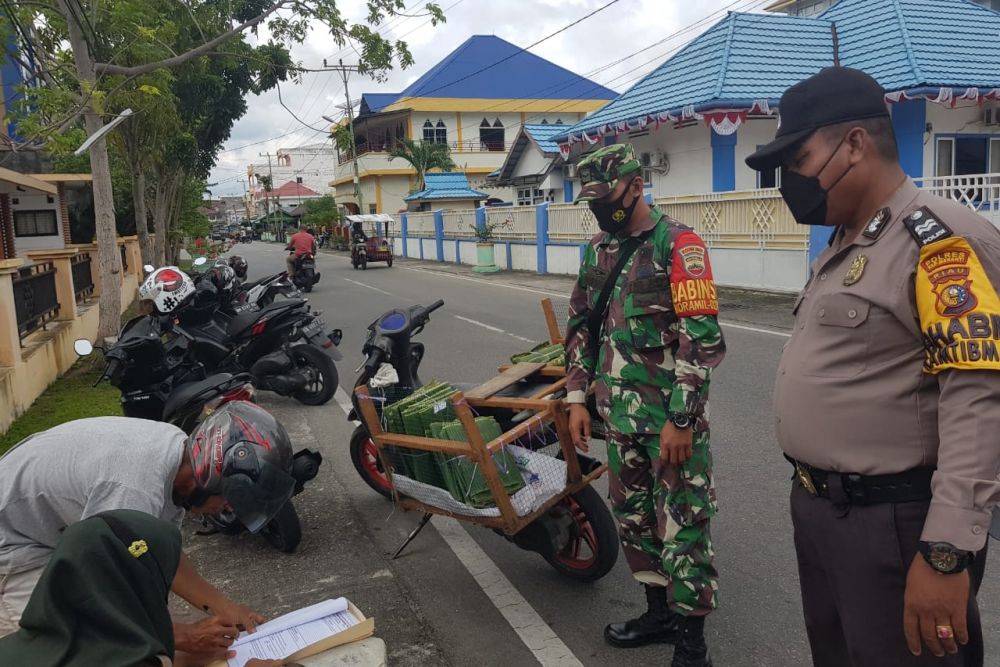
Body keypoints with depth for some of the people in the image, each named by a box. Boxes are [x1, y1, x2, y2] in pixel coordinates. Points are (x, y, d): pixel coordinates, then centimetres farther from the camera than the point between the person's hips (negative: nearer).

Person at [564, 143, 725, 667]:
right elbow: (581, 325, 16)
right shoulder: (598, 249, 11)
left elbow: (701, 339, -16)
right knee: (633, 515, 16)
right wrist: (578, 397, 9)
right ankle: (659, 610, 34)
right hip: (620, 411, 7)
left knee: (681, 523, 1)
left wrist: (681, 419, -18)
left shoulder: (678, 244, -11)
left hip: (671, 413, -7)